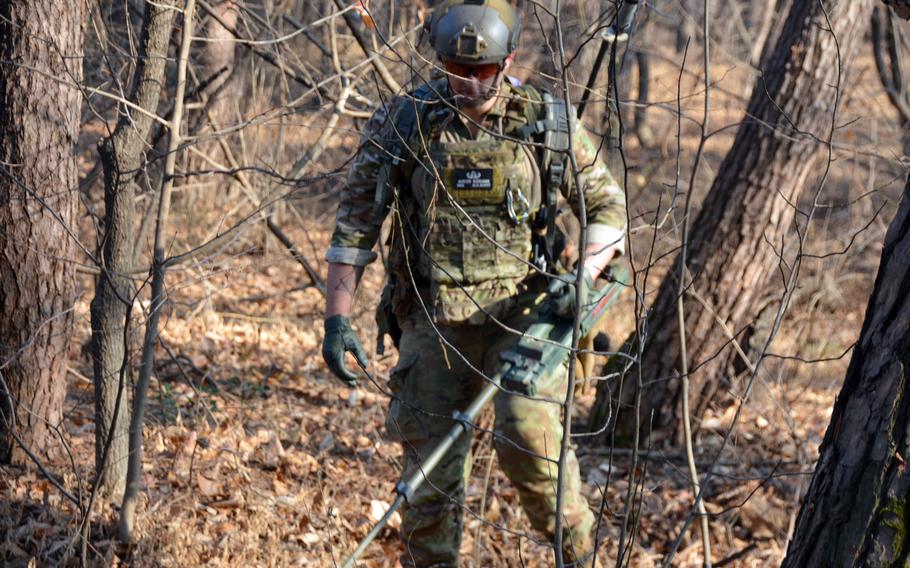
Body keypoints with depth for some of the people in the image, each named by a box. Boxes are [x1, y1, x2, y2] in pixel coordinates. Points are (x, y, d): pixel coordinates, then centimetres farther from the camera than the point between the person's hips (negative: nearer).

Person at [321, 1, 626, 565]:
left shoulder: (546, 123, -2)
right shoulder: (403, 123, -3)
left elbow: (608, 206, 6)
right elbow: (355, 222, 2)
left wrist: (583, 278, -11)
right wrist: (338, 317, -5)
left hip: (520, 309, -1)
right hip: (434, 317, 1)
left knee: (529, 430, -22)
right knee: (432, 476, 2)